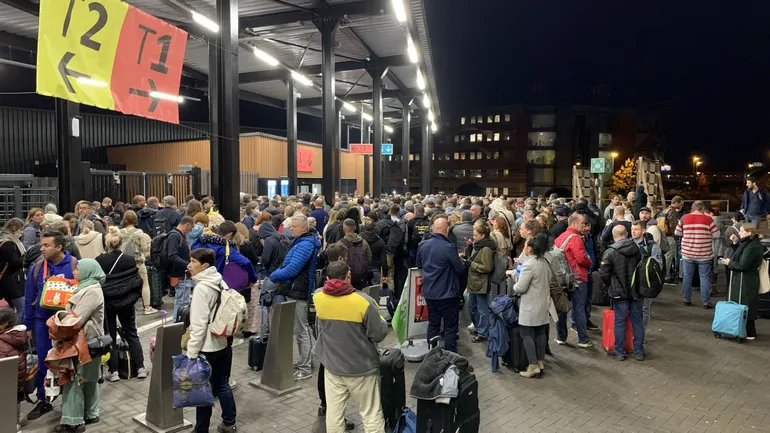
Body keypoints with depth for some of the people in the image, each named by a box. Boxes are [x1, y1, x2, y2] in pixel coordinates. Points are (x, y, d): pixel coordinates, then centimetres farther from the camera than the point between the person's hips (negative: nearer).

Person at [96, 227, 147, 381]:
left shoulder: (99, 261, -10)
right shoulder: (130, 260, -9)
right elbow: (137, 281, -5)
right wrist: (134, 296, 8)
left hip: (106, 303, -1)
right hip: (126, 302, 1)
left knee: (110, 336, 11)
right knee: (132, 334, 12)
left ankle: (114, 371, 11)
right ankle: (140, 368, 12)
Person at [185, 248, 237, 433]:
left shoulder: (201, 288, -17)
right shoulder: (221, 283, 6)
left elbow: (199, 324, -19)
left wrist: (191, 352, -15)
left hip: (207, 348, -8)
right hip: (224, 344, 8)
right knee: (222, 384, 17)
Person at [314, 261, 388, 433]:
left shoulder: (318, 297, -6)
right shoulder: (364, 301, -19)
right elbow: (379, 334, -12)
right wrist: (378, 315, 4)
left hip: (332, 366, 4)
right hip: (362, 368, -4)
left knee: (334, 413, 12)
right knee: (371, 415, 8)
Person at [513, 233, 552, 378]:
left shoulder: (529, 264, -21)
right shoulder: (545, 263, 5)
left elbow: (520, 288, -19)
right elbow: (549, 281, 17)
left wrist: (514, 286, 1)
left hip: (530, 306, -8)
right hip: (543, 304, 9)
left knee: (527, 334, -1)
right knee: (540, 332, 14)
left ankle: (533, 366, 1)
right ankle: (540, 362, 22)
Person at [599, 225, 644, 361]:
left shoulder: (610, 252, -15)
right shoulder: (638, 248, 2)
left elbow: (604, 273, -14)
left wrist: (611, 286, 4)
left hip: (620, 292, -4)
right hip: (637, 290, 4)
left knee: (620, 322, 5)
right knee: (638, 321, 12)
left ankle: (619, 352, 12)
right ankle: (639, 352, 20)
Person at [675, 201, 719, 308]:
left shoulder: (684, 218, -2)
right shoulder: (708, 219, -8)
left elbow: (677, 233, 7)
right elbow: (716, 235, -4)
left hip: (687, 254, 2)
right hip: (704, 255, -2)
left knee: (687, 277, 11)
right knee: (705, 278, 5)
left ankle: (686, 300, 19)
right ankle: (706, 302, 8)